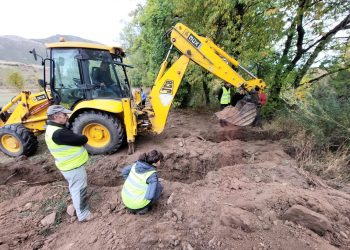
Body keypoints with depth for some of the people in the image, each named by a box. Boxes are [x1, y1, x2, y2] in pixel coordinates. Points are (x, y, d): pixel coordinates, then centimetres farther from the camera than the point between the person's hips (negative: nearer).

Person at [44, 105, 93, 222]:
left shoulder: (52, 128, 3)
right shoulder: (58, 133, -31)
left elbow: (70, 138, 7)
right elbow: (82, 140, -28)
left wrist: (76, 138, -13)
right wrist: (82, 137, -7)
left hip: (70, 165, 10)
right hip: (73, 166, -10)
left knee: (75, 188, 28)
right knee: (79, 190, 7)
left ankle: (78, 207, 50)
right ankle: (83, 214, 25)